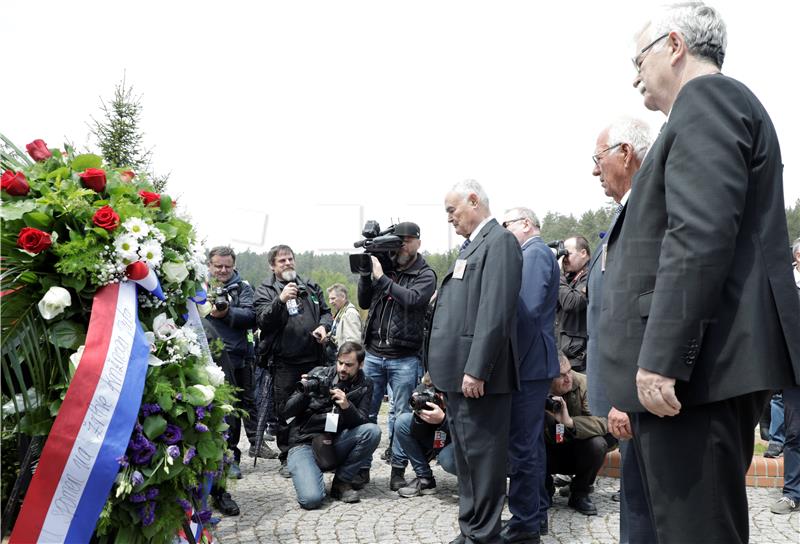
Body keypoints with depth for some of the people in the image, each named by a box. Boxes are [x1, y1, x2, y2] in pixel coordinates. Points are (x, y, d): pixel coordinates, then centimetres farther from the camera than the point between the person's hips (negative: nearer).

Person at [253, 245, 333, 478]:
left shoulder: (310, 287, 15)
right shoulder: (265, 290, 2)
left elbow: (326, 312, 21)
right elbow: (263, 320, -12)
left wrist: (323, 326, -1)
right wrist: (280, 300, -27)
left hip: (314, 358, 4)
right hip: (284, 361, -3)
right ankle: (287, 458, 14)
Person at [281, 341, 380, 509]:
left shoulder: (364, 386, 3)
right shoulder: (319, 374, -4)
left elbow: (361, 422, -8)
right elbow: (286, 413, -4)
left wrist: (347, 406, -27)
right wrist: (304, 393, -23)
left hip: (333, 445, 3)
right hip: (304, 443, -3)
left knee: (372, 431, -24)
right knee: (311, 499, -27)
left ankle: (341, 482, -6)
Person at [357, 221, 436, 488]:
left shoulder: (425, 274, 0)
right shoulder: (384, 267, 9)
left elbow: (411, 299, -19)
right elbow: (364, 303, 11)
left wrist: (381, 277, -17)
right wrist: (365, 274, -1)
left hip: (404, 359, -3)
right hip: (373, 354, 3)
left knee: (402, 417, 4)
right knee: (365, 412, 7)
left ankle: (398, 470, 14)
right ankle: (362, 467, 17)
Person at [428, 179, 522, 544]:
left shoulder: (500, 241, -10)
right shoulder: (473, 245, 19)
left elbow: (494, 312, -20)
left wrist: (476, 369, -23)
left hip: (478, 372, -10)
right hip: (459, 371, 10)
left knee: (481, 454, -2)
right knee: (466, 456, 16)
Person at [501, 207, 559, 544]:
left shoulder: (535, 253, -12)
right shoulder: (534, 253, 18)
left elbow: (527, 311, -23)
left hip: (528, 363, -10)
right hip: (532, 362, 10)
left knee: (522, 444, -5)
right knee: (531, 441, 16)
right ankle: (536, 513, 27)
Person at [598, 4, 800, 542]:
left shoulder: (707, 97, -7)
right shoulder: (712, 103, 24)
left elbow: (699, 236, -21)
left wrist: (660, 358, -23)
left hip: (700, 366, -11)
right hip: (710, 365, 11)